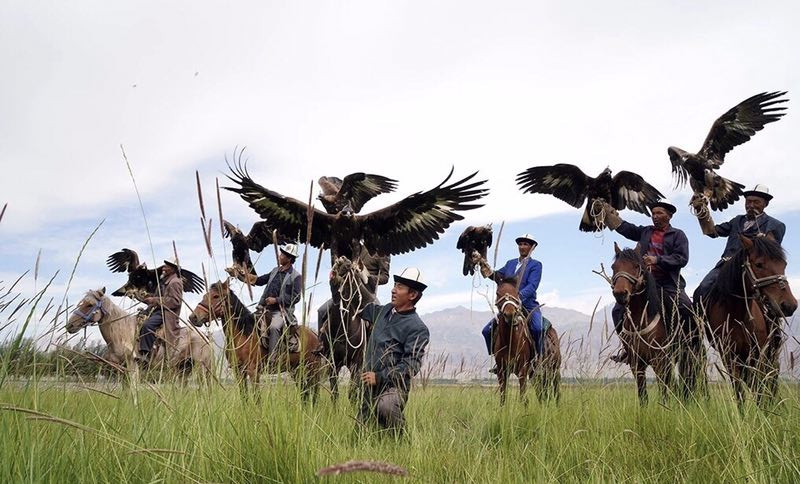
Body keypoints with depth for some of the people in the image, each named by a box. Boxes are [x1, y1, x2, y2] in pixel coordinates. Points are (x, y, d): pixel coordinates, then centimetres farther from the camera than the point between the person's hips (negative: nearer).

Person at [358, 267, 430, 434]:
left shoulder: (418, 328, -12)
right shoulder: (385, 310, 9)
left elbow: (411, 365, -19)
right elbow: (364, 308, 29)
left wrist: (380, 377, -24)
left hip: (394, 385, -7)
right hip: (370, 384, 7)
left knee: (385, 406, -39)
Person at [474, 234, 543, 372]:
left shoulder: (536, 265, -1)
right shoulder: (510, 263, 18)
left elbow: (532, 286, -14)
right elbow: (497, 276, 9)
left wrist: (519, 296, -32)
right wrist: (483, 263, -5)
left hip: (528, 305, -6)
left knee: (537, 328, -35)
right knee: (487, 330, -4)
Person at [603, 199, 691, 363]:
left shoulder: (678, 235, 3)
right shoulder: (644, 232, 15)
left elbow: (682, 258, -9)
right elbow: (621, 226, 15)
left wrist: (658, 259, -21)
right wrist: (605, 208, 9)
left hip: (669, 284, -3)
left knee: (688, 311, -18)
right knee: (618, 311, -5)